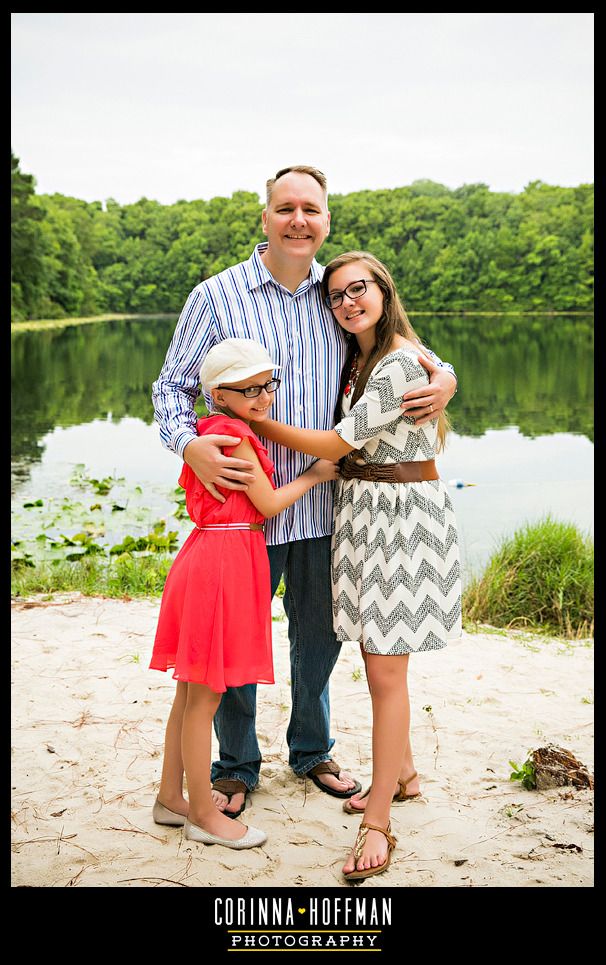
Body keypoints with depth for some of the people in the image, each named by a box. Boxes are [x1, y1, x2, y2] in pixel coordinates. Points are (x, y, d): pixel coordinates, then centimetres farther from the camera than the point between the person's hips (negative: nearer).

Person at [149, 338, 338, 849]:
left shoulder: (211, 431, 13)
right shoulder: (235, 434, -15)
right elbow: (268, 504, -11)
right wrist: (315, 475, 3)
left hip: (208, 554, 10)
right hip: (224, 561, -10)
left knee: (191, 692, 17)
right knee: (205, 697, 0)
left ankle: (170, 798, 27)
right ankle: (203, 815, 11)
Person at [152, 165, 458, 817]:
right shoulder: (216, 297, -4)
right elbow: (172, 385, -1)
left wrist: (444, 378, -9)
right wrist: (189, 445, -21)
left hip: (322, 503, 3)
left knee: (320, 634, 17)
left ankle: (311, 751, 40)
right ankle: (236, 765, 30)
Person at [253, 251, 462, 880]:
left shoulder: (402, 364, -18)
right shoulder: (358, 356, 13)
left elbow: (337, 444, -17)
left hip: (403, 515, -9)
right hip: (360, 509, 9)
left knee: (385, 668, -6)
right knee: (377, 656, 16)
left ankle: (377, 822, 2)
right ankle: (402, 772, 34)